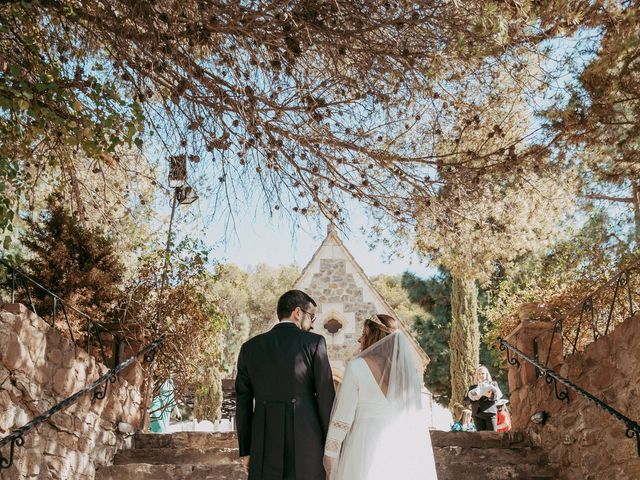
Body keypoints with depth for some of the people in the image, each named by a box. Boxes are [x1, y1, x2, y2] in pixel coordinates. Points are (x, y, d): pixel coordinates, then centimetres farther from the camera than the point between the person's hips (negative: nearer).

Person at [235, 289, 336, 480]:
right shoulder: (314, 342, -3)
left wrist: (245, 450, 15)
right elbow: (326, 398, -3)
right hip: (306, 445, -3)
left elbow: (243, 404, 9)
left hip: (264, 448, 3)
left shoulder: (250, 347, 7)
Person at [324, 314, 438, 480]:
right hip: (402, 449, 4)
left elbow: (342, 417, -9)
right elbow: (418, 417, 6)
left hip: (366, 446, -4)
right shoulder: (411, 368, 3)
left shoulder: (357, 366, -9)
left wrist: (330, 453, 1)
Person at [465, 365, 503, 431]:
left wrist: (491, 396, -24)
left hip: (490, 413, -2)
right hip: (477, 414, 2)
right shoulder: (472, 387, 19)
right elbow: (467, 399, 6)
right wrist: (473, 398, -17)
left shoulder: (492, 384, 16)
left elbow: (499, 395, -2)